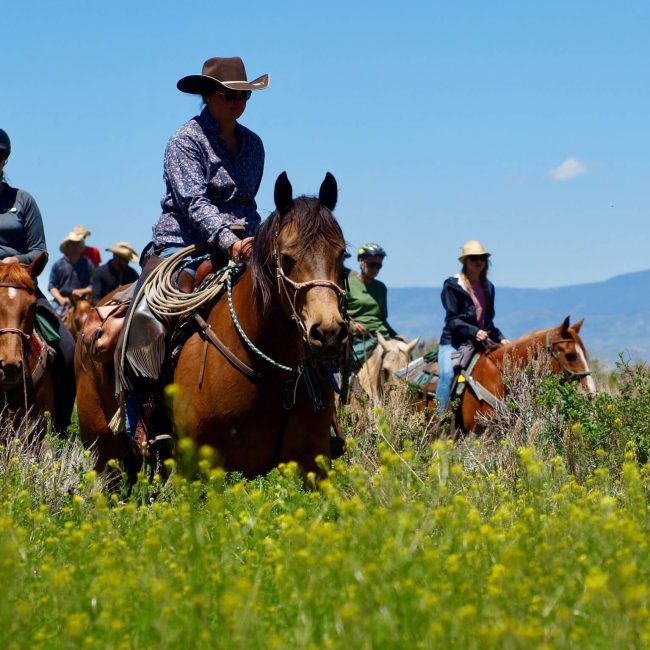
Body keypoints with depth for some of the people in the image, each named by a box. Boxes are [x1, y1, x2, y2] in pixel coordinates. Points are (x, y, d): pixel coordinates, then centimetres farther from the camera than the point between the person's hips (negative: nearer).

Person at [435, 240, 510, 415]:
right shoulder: (453, 285, -3)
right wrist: (474, 332, -25)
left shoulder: (488, 287, 16)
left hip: (479, 344, 6)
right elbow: (453, 320, -11)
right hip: (454, 343, -6)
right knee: (448, 374, -28)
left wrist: (499, 338, 6)